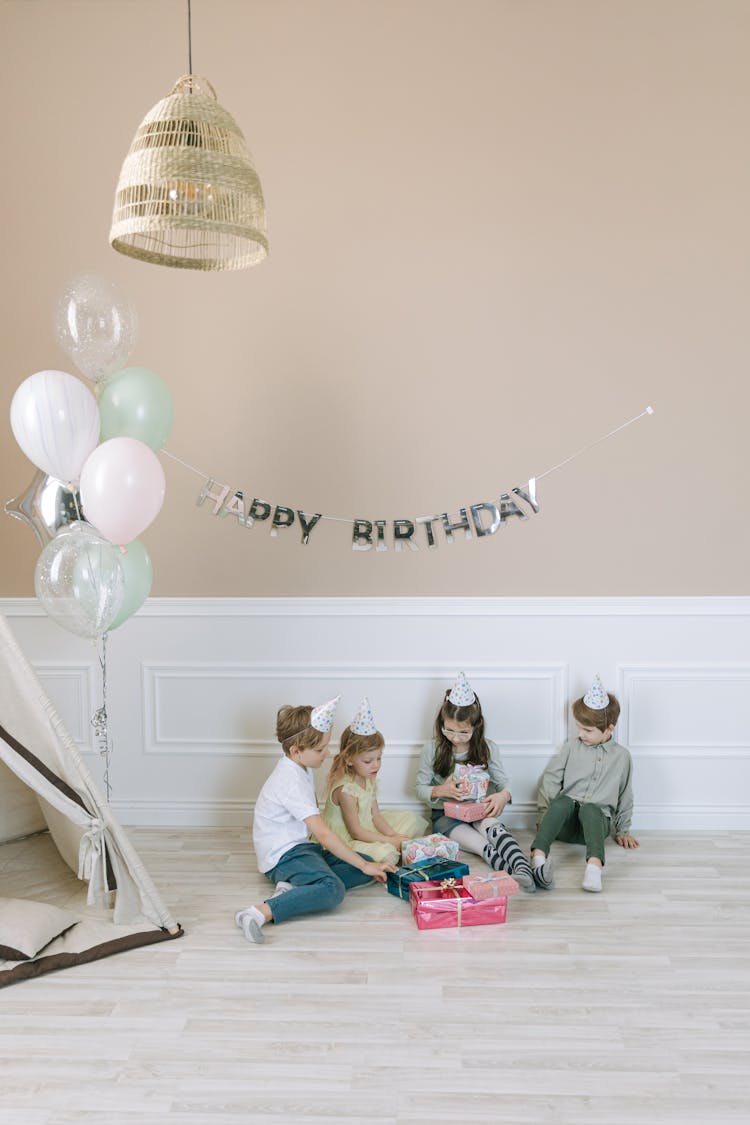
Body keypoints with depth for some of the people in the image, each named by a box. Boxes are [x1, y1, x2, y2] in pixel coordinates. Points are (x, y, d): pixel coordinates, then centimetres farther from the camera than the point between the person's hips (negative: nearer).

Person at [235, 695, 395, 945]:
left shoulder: (299, 770, 12)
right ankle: (261, 913, -41)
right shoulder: (292, 782, -21)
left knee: (367, 862, -1)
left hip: (299, 847, 11)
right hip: (283, 855, -11)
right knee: (333, 889, -36)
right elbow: (323, 834, -25)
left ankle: (294, 888, -13)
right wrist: (364, 866, -21)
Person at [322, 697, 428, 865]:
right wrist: (390, 840, -20)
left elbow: (376, 815, 7)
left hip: (367, 830, 10)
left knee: (411, 819, 14)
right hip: (346, 842, -10)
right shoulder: (345, 789, -25)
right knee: (385, 853, -35)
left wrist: (394, 836, -8)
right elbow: (356, 831, -22)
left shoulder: (369, 779, 3)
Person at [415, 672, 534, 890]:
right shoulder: (432, 749, -4)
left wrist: (503, 795, -23)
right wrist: (440, 791, -20)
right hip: (446, 815, 0)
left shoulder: (487, 748, -1)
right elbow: (420, 788, 3)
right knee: (483, 845, -33)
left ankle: (523, 869, -60)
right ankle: (512, 871, -54)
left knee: (492, 826, -38)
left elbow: (502, 781, 3)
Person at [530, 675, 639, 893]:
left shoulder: (621, 756, 12)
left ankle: (594, 865, -63)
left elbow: (625, 796, 19)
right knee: (562, 801, -35)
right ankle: (538, 855, -59)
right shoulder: (572, 747, 13)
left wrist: (622, 831, 18)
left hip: (598, 819, -1)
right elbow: (550, 779, 11)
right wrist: (548, 815, -2)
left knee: (589, 809, -37)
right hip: (565, 822, 1)